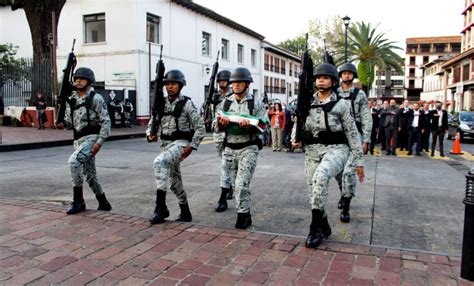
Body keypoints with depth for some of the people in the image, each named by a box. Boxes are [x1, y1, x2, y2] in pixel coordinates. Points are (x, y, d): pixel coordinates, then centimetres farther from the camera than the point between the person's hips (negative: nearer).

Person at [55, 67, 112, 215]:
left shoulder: (96, 98, -7)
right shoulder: (72, 100, 13)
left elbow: (106, 121, -11)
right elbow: (70, 120, 18)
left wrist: (100, 141, -18)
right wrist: (62, 123, -6)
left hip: (91, 137, -8)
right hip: (78, 139, 8)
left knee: (74, 161, -26)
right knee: (90, 174, 12)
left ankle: (78, 201, -14)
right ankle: (103, 203, 27)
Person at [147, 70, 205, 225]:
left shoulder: (187, 104, -7)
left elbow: (200, 127, -7)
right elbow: (152, 123, 14)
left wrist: (192, 147, -16)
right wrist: (150, 135, -7)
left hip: (180, 144, -7)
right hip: (165, 144, 7)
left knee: (159, 162, -32)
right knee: (174, 180, 13)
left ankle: (161, 206, -27)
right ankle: (185, 213, 30)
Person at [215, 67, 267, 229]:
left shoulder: (255, 104, -3)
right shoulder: (225, 103, 7)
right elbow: (217, 126, 6)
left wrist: (249, 125, -25)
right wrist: (222, 123, -16)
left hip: (248, 148, -5)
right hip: (230, 149, 5)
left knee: (242, 184, -13)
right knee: (236, 185, 12)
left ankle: (242, 215, 3)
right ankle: (245, 215, 27)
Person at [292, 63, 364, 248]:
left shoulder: (341, 104, -1)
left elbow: (352, 133, 1)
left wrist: (358, 161, -1)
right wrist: (296, 139, -3)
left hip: (336, 148, -5)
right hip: (312, 150, 5)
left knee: (321, 176, -32)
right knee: (314, 190, 4)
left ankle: (315, 227, -19)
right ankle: (324, 227, 27)